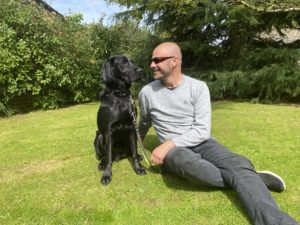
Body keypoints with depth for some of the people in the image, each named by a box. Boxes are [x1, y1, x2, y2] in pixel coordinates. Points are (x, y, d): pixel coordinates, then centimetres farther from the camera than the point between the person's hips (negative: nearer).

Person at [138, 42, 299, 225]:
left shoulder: (198, 87, -4)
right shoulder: (147, 92, 1)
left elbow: (202, 131, -11)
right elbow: (144, 124, 21)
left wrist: (169, 143, -23)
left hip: (202, 143, 1)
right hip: (174, 150, 0)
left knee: (239, 165, -31)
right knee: (185, 161, -39)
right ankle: (253, 180, -20)